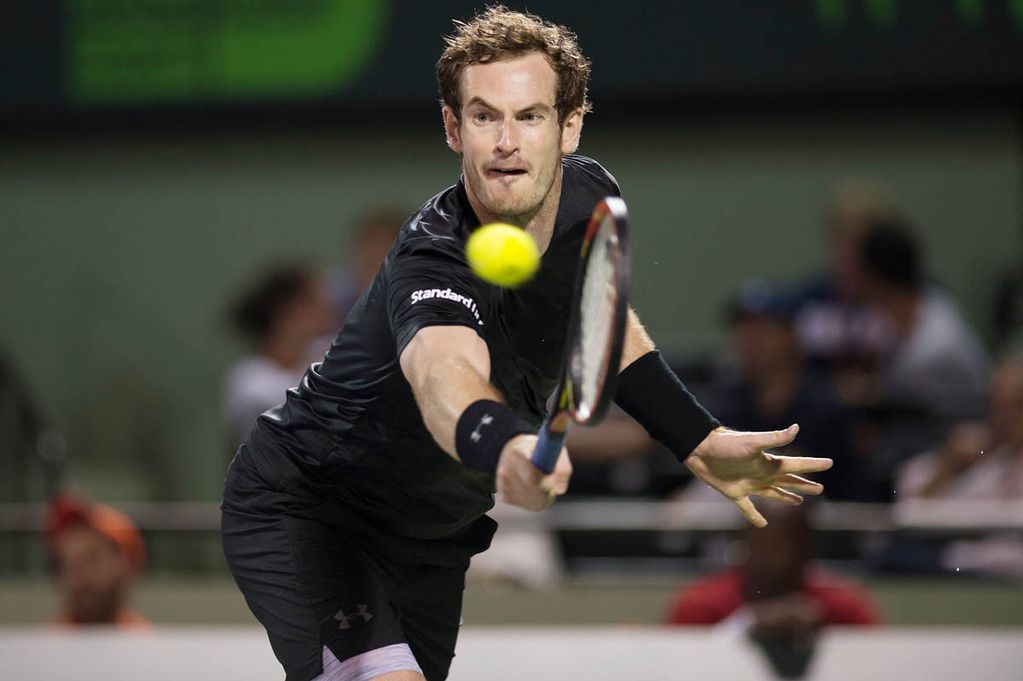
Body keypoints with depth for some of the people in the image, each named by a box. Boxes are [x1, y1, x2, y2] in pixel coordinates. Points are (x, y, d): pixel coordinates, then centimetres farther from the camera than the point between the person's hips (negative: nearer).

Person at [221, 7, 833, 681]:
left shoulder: (591, 195, -11)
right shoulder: (430, 264, -35)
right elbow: (443, 370, -58)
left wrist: (701, 442, 7)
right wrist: (503, 445, -80)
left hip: (431, 540, 8)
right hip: (299, 514, -8)